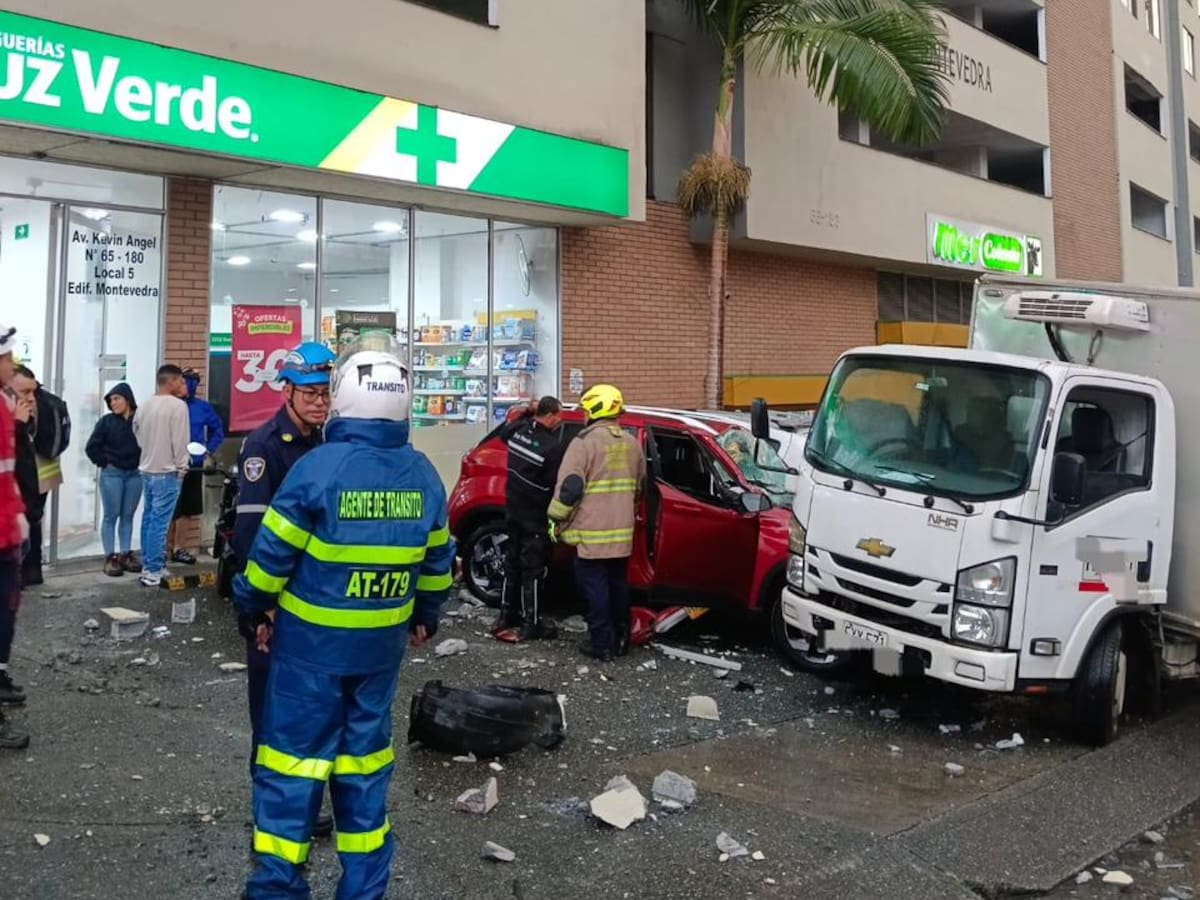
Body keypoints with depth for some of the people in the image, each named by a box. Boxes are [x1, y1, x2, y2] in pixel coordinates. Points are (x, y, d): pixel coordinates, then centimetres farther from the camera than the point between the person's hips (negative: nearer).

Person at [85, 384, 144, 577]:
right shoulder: (106, 421, -2)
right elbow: (91, 447, 0)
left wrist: (142, 463, -4)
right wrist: (104, 463, -3)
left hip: (135, 474, 1)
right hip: (112, 474, -1)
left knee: (128, 516, 9)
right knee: (111, 516, 2)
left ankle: (126, 554, 17)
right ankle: (110, 558, 5)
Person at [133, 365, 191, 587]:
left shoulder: (144, 406, 7)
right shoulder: (177, 406, -15)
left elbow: (137, 436, 14)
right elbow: (180, 441, -15)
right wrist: (182, 467, -4)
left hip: (146, 470, 8)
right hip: (167, 472, -8)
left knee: (149, 518, 14)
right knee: (160, 522, -5)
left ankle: (148, 566, 21)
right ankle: (154, 571, -3)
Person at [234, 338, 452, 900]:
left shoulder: (318, 467, -15)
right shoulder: (424, 476, -1)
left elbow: (272, 555, -10)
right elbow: (436, 563, 9)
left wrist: (254, 611, 6)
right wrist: (425, 618, 24)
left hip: (312, 640, -4)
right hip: (382, 643, 4)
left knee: (293, 757, 7)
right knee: (364, 757, 14)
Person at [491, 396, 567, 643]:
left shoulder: (518, 431, -3)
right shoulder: (554, 446, -24)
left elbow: (504, 432, 22)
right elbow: (558, 486, -21)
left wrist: (527, 411, 13)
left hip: (513, 511, 7)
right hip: (536, 517, -7)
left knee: (512, 564, 18)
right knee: (533, 569, 1)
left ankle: (507, 615, 28)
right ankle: (531, 624, 8)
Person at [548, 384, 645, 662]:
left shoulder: (585, 442, -13)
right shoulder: (631, 443, 10)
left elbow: (570, 486, -16)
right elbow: (639, 485, 20)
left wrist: (557, 519, -6)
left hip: (592, 531, -7)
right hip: (623, 531, 7)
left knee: (595, 586, 0)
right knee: (618, 583, 17)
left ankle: (600, 644, 3)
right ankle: (620, 638, 25)